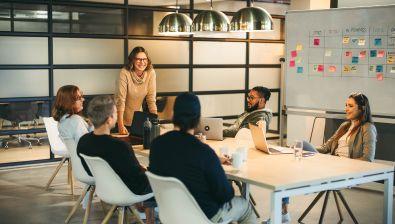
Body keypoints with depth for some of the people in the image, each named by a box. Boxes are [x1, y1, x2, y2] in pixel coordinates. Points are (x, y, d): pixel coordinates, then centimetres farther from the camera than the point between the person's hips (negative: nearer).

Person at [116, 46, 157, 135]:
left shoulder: (150, 73, -12)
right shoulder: (125, 73, -22)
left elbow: (151, 99, -10)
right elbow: (121, 100, -25)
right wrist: (121, 125, -30)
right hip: (123, 119, -3)